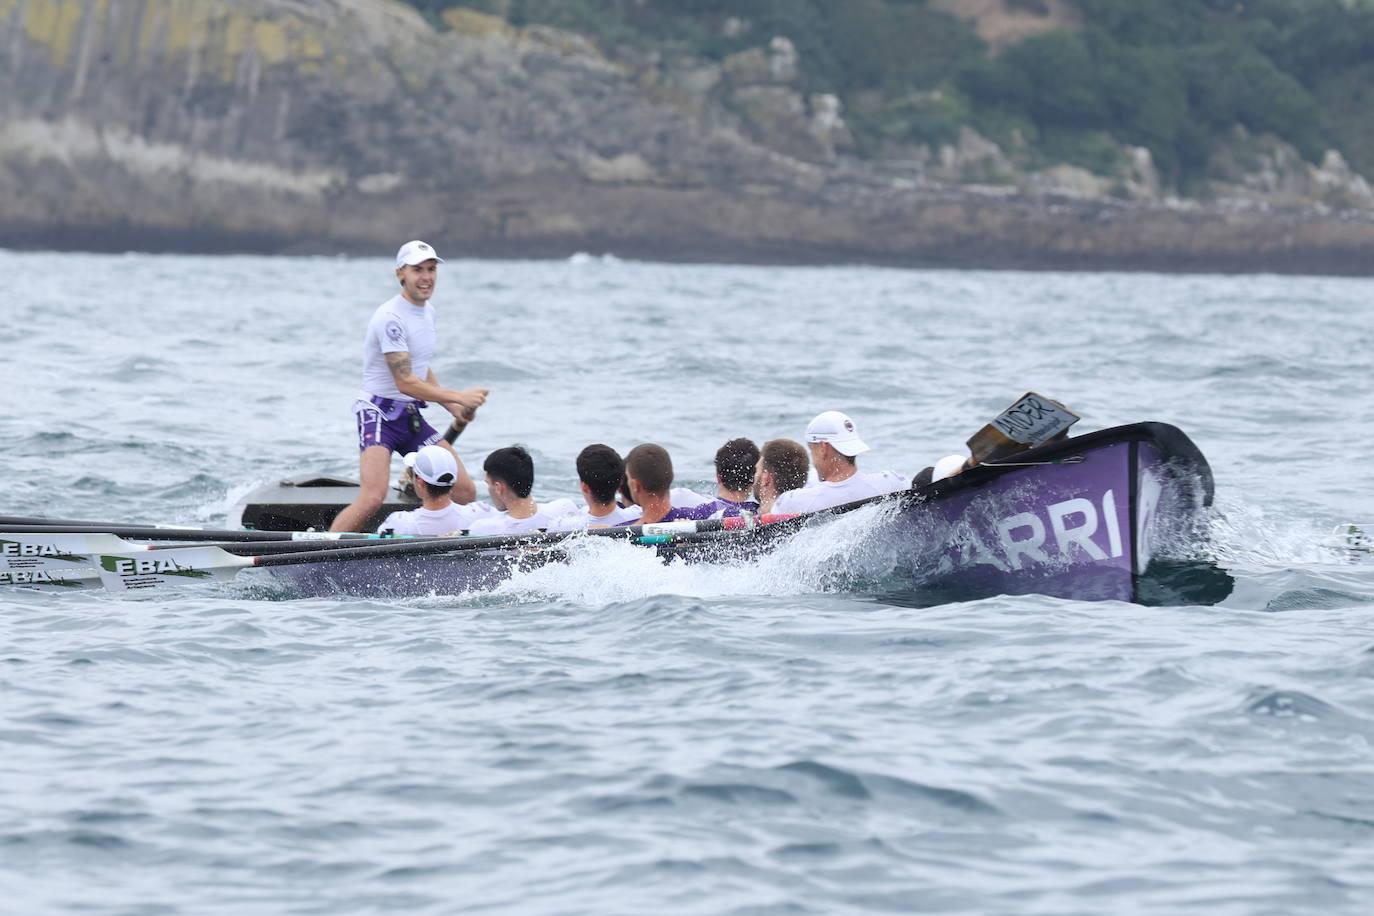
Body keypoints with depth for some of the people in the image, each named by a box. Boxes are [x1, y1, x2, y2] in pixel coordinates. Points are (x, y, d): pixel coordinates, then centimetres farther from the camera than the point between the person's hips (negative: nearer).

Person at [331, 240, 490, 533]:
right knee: (372, 499, -27)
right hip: (379, 412, -9)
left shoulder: (428, 311, 13)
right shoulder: (390, 317, -17)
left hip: (412, 417, 9)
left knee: (465, 493, 1)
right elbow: (405, 382, -21)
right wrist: (458, 397, -18)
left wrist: (453, 407, 11)